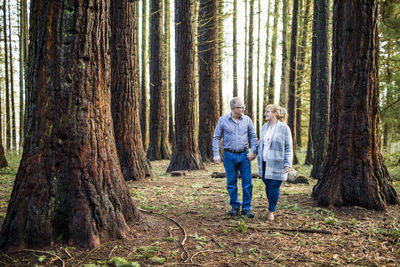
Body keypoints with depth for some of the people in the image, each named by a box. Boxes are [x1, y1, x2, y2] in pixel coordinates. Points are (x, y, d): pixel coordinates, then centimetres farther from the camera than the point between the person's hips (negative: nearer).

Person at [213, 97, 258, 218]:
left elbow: (253, 136, 8)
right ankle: (235, 206, 23)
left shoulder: (247, 120, 3)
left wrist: (254, 151, -4)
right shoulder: (223, 120, -1)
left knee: (247, 183, -1)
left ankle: (246, 208, 11)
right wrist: (216, 154, -6)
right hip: (229, 156, -1)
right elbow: (216, 138, 2)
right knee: (231, 183, 7)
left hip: (244, 155, 1)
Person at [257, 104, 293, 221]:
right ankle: (273, 208, 26)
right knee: (268, 186, 10)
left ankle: (271, 211, 11)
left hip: (277, 164, -5)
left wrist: (288, 164, -10)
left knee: (274, 187, -2)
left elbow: (288, 147, -5)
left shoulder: (284, 128, -7)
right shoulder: (265, 127, 10)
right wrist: (259, 158, 16)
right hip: (265, 164, 5)